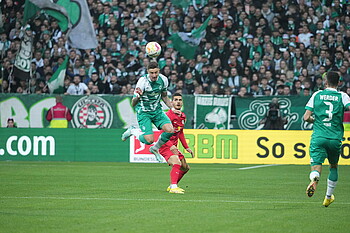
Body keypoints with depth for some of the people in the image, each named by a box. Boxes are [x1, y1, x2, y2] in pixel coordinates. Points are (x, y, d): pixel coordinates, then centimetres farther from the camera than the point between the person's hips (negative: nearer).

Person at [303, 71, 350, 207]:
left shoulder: (317, 95, 7)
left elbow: (306, 117, 4)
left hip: (318, 137, 0)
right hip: (335, 138, 1)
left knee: (316, 165, -8)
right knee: (334, 166, 22)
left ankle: (314, 180, -44)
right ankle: (328, 197, 28)